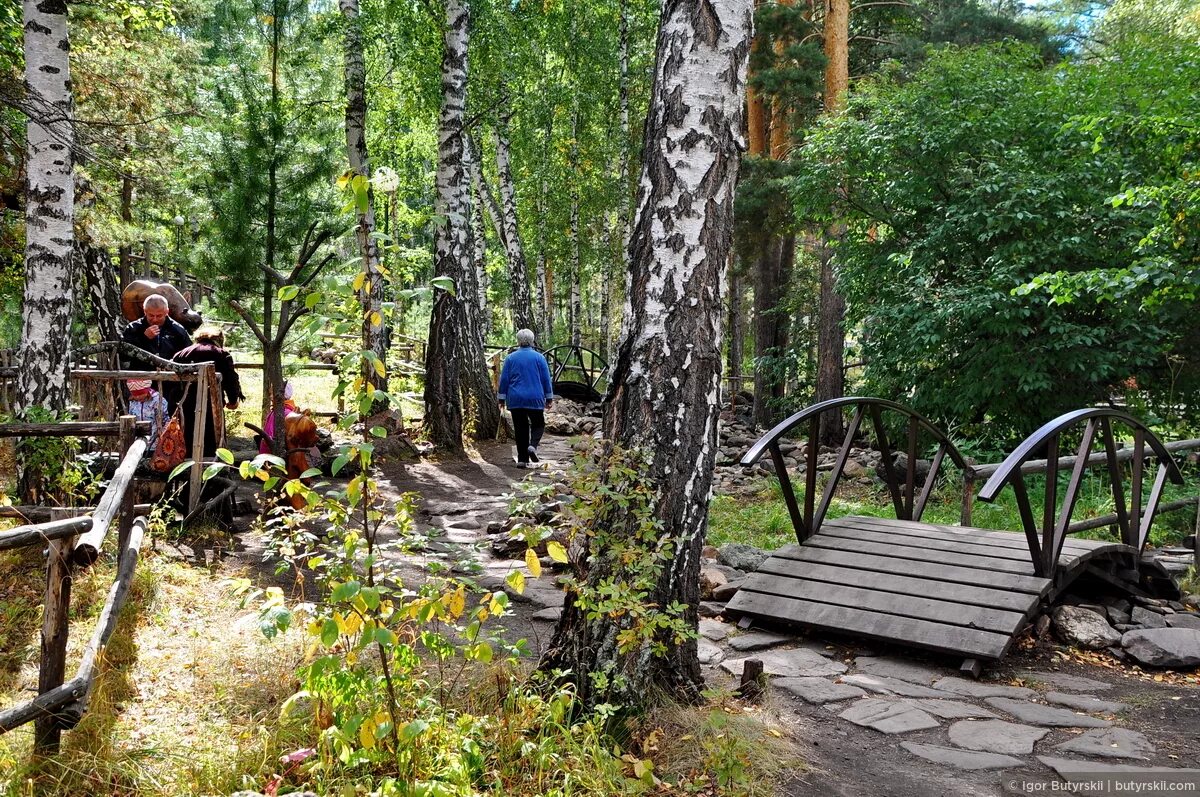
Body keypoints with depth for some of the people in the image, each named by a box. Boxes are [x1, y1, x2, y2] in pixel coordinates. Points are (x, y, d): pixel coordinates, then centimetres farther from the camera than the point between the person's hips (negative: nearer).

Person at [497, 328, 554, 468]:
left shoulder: (510, 358, 2)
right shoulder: (539, 357, -1)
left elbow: (504, 380, 3)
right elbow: (546, 379, 1)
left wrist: (501, 399, 10)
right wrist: (549, 399, 8)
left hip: (515, 399, 1)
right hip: (535, 399, -1)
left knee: (520, 428, 7)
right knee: (538, 424, 13)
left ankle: (522, 459, 4)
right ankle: (533, 445, -15)